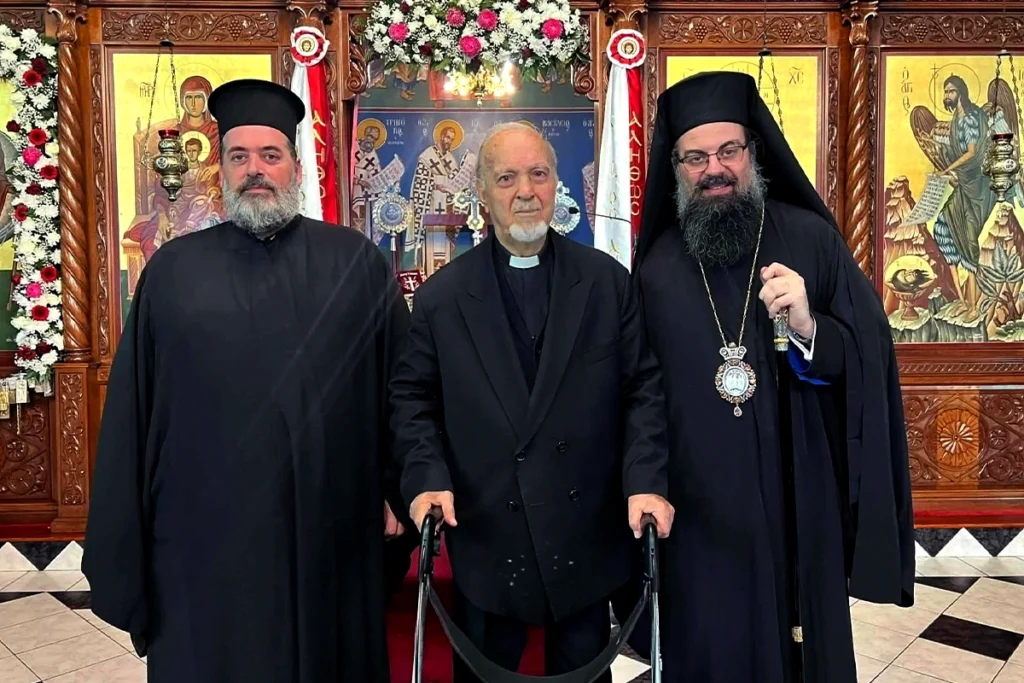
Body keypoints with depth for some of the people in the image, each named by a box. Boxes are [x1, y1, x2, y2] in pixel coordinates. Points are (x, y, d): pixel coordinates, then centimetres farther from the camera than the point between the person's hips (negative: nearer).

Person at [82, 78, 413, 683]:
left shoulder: (357, 262, 1)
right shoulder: (174, 269, 2)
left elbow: (399, 382, 2)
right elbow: (132, 408, 3)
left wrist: (397, 490, -1)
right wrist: (124, 535, 3)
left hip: (333, 531, 0)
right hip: (205, 530, 0)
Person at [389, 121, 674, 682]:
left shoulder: (608, 282, 0)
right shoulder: (441, 296, 0)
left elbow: (643, 388, -1)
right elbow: (413, 399, 2)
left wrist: (646, 482, -12)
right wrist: (426, 479, -13)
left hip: (586, 537, 1)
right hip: (485, 539, 0)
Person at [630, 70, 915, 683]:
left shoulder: (811, 240, -5)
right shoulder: (656, 265, 0)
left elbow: (874, 359, -7)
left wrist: (811, 330, -27)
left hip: (799, 504, -1)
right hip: (699, 511, 1)